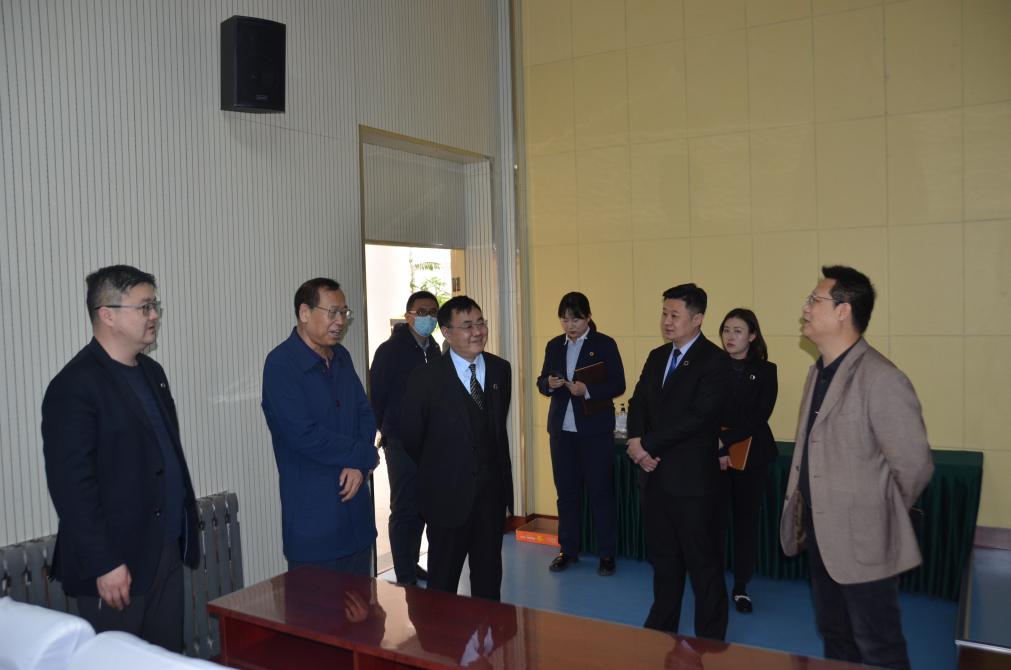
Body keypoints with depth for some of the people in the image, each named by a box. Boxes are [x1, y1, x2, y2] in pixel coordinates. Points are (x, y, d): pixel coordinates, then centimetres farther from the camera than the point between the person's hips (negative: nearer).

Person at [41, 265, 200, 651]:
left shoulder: (152, 372, 11)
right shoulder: (75, 385, -15)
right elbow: (70, 484, -18)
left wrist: (184, 532, 14)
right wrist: (104, 564, -18)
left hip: (168, 552, 7)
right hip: (116, 564, -7)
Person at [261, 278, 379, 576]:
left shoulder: (341, 357, 10)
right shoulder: (281, 364, -13)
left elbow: (366, 414, 12)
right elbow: (303, 434, -21)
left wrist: (360, 465, -7)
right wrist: (364, 454, -10)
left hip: (356, 507, 7)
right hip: (313, 515, -7)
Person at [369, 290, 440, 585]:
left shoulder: (433, 349, 9)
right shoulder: (391, 350, -11)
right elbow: (376, 395, -9)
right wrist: (388, 432, -1)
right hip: (401, 443, -6)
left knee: (421, 508, 15)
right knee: (404, 510, 0)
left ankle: (412, 565, 29)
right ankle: (405, 577, 10)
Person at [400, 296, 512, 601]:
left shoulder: (501, 369, 1)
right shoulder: (425, 378, -14)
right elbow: (411, 437, -3)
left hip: (492, 492, 4)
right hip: (449, 495, -4)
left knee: (489, 575, 18)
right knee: (443, 579, 12)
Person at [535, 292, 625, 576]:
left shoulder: (605, 344, -4)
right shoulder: (554, 346, 9)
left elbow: (618, 384, -8)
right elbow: (541, 382, 11)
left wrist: (588, 390, -23)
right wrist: (549, 383, -12)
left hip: (595, 430, -4)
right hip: (562, 429, 4)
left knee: (600, 491, 2)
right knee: (566, 492, 11)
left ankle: (606, 553, 13)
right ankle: (568, 549, 22)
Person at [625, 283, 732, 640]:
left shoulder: (715, 361, -11)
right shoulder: (657, 357, 12)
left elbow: (697, 417, -20)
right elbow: (638, 404, 10)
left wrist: (647, 444, -17)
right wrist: (637, 443, -9)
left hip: (693, 477, -7)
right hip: (656, 474, 7)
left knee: (703, 564, 5)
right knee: (663, 558, 19)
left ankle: (710, 640, 20)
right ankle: (662, 627, 34)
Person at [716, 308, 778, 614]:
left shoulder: (765, 371, 2)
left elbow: (759, 416, -8)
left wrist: (724, 440, -17)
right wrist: (716, 449, -14)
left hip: (751, 456, 1)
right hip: (713, 455, 0)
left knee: (746, 519, 7)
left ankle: (741, 586, 20)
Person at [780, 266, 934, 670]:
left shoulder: (881, 379, -21)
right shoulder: (819, 370, 8)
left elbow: (915, 466, -18)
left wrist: (880, 515, -4)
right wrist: (804, 513, 11)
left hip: (861, 541, -8)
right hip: (820, 535, 8)